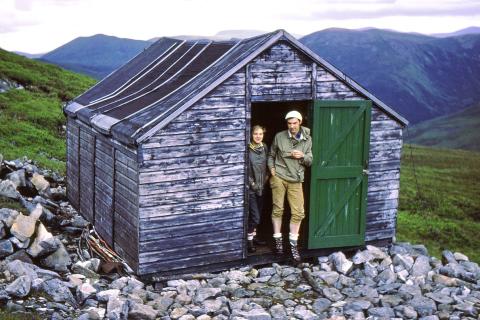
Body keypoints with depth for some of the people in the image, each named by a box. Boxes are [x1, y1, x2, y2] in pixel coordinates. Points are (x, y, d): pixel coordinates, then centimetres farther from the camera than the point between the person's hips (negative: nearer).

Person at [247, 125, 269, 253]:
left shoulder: (264, 148, 5)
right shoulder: (248, 149, -13)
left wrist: (265, 178, 7)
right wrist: (252, 183, -13)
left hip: (261, 186, 6)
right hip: (250, 187, -6)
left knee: (258, 214, 14)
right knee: (255, 216, -8)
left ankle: (253, 236, 30)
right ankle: (249, 241, 5)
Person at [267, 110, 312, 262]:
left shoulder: (307, 139, 5)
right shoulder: (279, 137, 0)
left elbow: (310, 161, 9)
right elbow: (271, 155, 12)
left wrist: (302, 156, -12)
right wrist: (271, 168, -4)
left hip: (296, 180, 2)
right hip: (279, 177, -2)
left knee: (298, 212, -1)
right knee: (278, 209, 3)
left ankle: (293, 244, 12)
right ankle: (278, 239, 20)